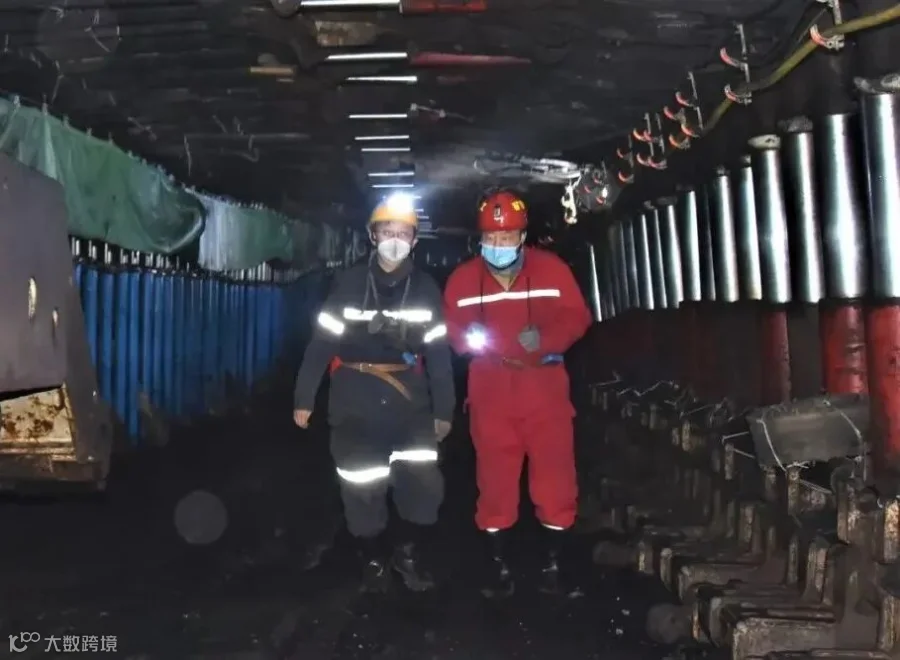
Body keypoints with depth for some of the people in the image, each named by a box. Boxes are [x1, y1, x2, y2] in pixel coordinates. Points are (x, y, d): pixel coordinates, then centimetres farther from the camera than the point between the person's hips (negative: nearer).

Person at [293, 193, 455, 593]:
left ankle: (407, 553, 21)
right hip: (356, 399, -1)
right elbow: (322, 343, -5)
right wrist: (303, 398, -6)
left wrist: (444, 409, 2)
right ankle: (375, 560, 28)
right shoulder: (349, 284, -3)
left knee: (425, 483, -5)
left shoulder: (425, 289, 3)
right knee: (362, 489, 4)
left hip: (409, 397, 2)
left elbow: (438, 353, 3)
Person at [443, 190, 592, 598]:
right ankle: (499, 567, 22)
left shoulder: (551, 269, -2)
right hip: (490, 392, 1)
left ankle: (552, 567, 19)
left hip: (545, 388, 0)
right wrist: (467, 338, -15)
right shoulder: (463, 279, 2)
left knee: (555, 480, 3)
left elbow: (577, 317, -2)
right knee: (495, 481, 8)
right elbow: (448, 328, 7)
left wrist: (545, 339, -19)